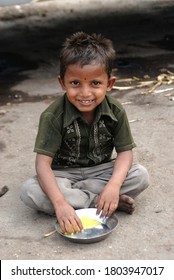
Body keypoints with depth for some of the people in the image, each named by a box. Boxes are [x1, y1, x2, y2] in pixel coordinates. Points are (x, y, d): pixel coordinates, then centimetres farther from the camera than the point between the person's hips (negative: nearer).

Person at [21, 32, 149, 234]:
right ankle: (104, 201, -23)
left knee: (141, 176, -21)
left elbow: (125, 151, -11)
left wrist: (114, 185, -32)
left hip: (100, 170, 1)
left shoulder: (115, 111, -14)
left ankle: (85, 195, -21)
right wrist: (60, 203, -41)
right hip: (64, 174, -1)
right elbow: (43, 163, -27)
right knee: (30, 191, -30)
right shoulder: (53, 116, -23)